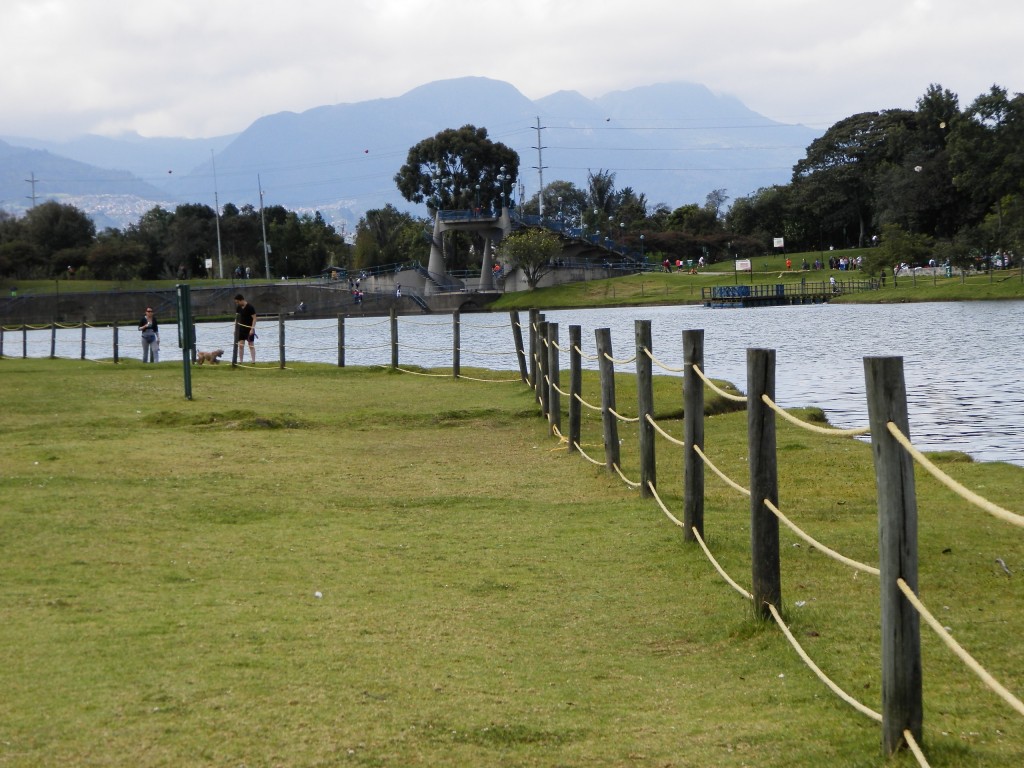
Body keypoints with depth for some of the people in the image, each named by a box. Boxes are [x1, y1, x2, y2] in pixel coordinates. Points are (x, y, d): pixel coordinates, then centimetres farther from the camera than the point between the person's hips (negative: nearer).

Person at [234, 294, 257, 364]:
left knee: (251, 345, -1)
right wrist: (235, 328, 9)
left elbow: (254, 318, -14)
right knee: (240, 345, 1)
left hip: (249, 329, -5)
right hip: (241, 329, 6)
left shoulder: (250, 307, -13)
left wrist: (252, 329, -20)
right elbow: (237, 318, 15)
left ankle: (253, 362, 0)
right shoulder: (238, 308, 6)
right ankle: (240, 362, 4)